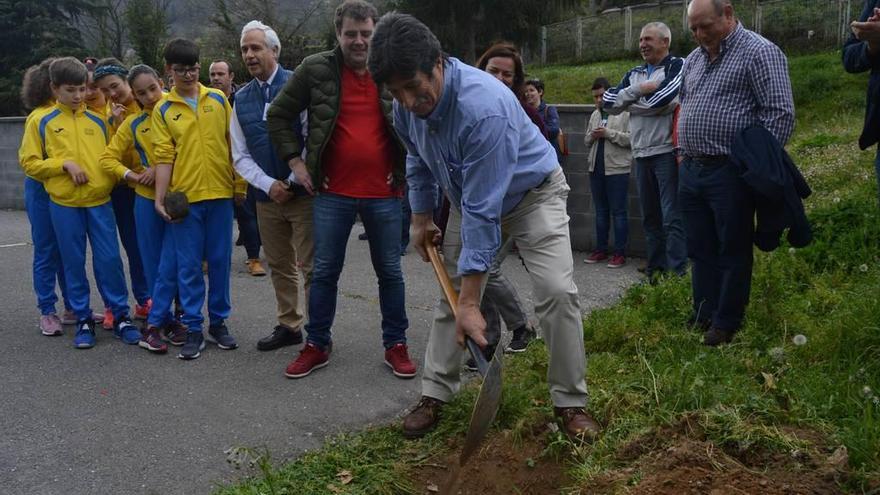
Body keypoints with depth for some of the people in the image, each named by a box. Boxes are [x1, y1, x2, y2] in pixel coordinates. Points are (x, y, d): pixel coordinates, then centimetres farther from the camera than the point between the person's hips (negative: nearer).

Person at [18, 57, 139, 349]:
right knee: (74, 263, 6)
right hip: (63, 204, -1)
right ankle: (83, 320, 17)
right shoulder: (41, 123, 3)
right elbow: (29, 163, 0)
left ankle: (121, 317, 12)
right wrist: (64, 164, -11)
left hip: (99, 201, 1)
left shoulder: (98, 121, 9)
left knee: (109, 259, 0)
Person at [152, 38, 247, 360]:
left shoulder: (218, 99, 6)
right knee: (189, 265, 4)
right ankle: (193, 329, 13)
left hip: (220, 193, 1)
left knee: (220, 261, 8)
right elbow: (164, 157, 0)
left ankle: (219, 322, 21)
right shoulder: (163, 110, 3)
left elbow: (234, 142, 7)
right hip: (184, 197, -1)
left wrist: (240, 185, 4)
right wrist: (160, 197, -6)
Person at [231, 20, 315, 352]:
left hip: (303, 191, -5)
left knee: (310, 267, 0)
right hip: (267, 196, 5)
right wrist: (269, 185, -7)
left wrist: (293, 181, -13)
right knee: (279, 266, 15)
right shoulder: (241, 99, 8)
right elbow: (240, 156, 8)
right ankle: (289, 326, 28)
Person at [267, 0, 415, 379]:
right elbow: (279, 115, 6)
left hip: (383, 193, 1)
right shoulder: (315, 70, -3)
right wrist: (295, 162, -1)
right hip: (332, 193, 0)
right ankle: (317, 346, 21)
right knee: (324, 272, 7)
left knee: (390, 272, 9)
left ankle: (396, 345, 22)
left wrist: (407, 168, 6)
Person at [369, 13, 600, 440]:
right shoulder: (407, 103, -18)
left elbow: (483, 212, -40)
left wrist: (470, 303, -37)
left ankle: (570, 402, -5)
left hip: (531, 193, -6)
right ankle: (435, 392, 15)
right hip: (469, 196, 6)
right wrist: (421, 218, 9)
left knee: (556, 290, -19)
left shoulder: (485, 108, -41)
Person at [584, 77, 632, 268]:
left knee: (618, 211, -3)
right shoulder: (594, 115, 16)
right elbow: (586, 141, 23)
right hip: (596, 169, 7)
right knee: (600, 211, 13)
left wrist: (609, 133, -17)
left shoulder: (624, 113, -6)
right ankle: (601, 249, 21)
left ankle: (620, 253, 1)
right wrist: (591, 136, 1)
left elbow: (631, 138, -15)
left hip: (617, 169, -7)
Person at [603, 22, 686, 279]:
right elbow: (609, 103, 6)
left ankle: (677, 272, -7)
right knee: (650, 216, 12)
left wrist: (629, 103, -3)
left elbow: (663, 100, -19)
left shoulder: (678, 66, -3)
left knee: (672, 216, -8)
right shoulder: (634, 74, 17)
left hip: (667, 152, -7)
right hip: (641, 154, 7)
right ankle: (656, 267, 20)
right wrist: (637, 90, -9)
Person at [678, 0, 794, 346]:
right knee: (701, 251, 14)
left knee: (732, 252, 3)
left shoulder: (759, 52, -8)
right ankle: (703, 316, 26)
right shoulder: (693, 60, 15)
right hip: (691, 171, 7)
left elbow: (780, 112, -12)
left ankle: (726, 324, 13)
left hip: (730, 173, -7)